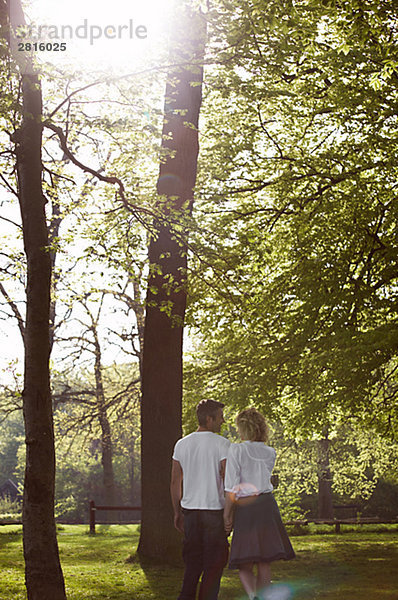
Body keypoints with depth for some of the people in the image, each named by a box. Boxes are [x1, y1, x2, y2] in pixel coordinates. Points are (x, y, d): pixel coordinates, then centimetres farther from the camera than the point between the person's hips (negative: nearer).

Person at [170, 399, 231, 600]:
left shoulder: (181, 444, 7)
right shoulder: (221, 443, -8)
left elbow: (175, 482, 9)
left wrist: (177, 512, 15)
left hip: (190, 509, 5)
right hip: (214, 509, -5)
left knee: (193, 561, 14)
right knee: (214, 562, 5)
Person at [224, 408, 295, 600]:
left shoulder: (236, 449, -7)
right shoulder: (270, 453, 7)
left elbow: (232, 488, -10)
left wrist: (227, 514, -5)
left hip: (245, 508, -4)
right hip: (267, 505, 4)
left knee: (244, 564, 2)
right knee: (264, 562, 12)